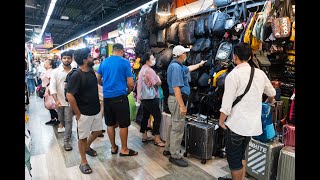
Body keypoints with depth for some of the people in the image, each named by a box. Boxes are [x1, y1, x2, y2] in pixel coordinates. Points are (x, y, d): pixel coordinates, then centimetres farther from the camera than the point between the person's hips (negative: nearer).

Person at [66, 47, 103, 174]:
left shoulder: (91, 71, 3)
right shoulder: (76, 75, -20)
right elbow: (69, 96, -22)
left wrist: (98, 105, 13)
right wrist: (78, 114, -16)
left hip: (96, 110, 7)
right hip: (84, 113, -7)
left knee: (97, 131, 21)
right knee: (82, 137, 9)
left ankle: (87, 147, 48)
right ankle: (83, 162, 26)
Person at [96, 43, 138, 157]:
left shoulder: (104, 62, 8)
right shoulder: (125, 62, -5)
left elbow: (98, 79, 16)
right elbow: (130, 83, -7)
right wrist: (128, 92, 12)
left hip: (107, 97, 5)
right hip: (120, 97, -5)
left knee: (110, 124, 14)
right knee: (123, 124, 6)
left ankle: (113, 147, 27)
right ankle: (124, 149, 16)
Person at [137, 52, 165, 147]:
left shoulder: (143, 69, 13)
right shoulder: (149, 70, -17)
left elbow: (139, 83, 19)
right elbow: (158, 83, -15)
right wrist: (158, 77, 3)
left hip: (143, 97, 10)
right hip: (150, 97, -10)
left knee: (145, 116, 14)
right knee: (157, 116, -5)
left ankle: (144, 136, 23)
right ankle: (157, 139, -1)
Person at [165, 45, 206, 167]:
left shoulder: (178, 65, 15)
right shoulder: (176, 67, -18)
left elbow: (189, 69, 36)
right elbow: (176, 88, -25)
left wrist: (200, 64, 50)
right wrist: (182, 105, -25)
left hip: (176, 99, 11)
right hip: (177, 100, -11)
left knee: (173, 125, 19)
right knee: (178, 128, -5)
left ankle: (168, 149, 31)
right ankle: (175, 156, 6)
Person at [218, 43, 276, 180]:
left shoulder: (233, 75, -15)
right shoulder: (260, 73, 4)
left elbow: (227, 103, -17)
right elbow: (272, 93, 21)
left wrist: (221, 120, -3)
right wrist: (268, 102, 42)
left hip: (236, 124, -7)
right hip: (253, 124, 7)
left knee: (233, 159, 10)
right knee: (241, 155, 24)